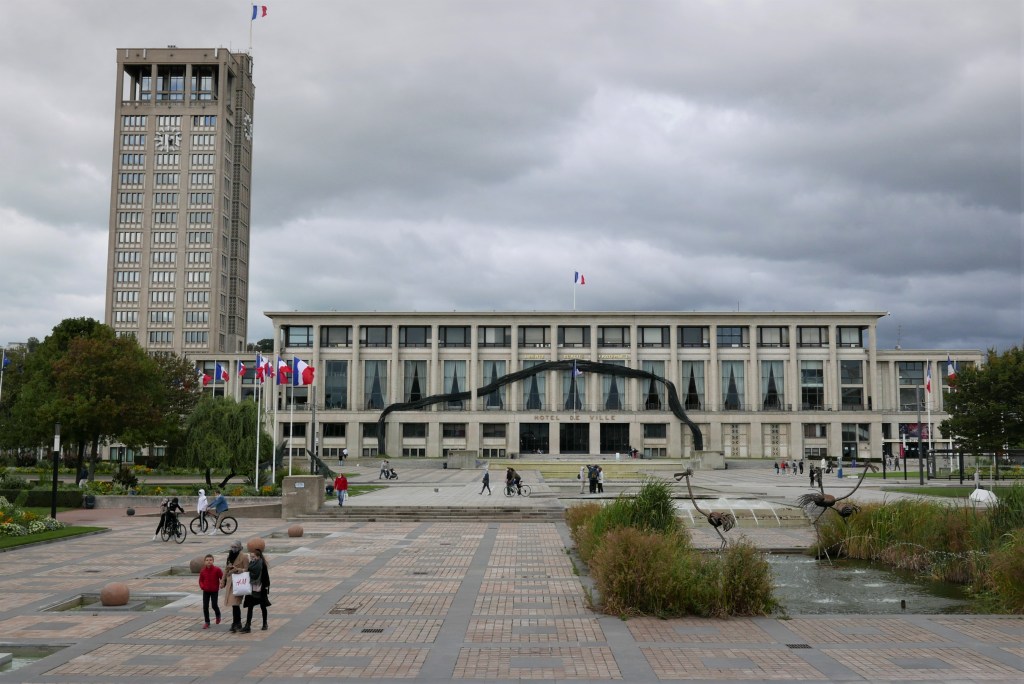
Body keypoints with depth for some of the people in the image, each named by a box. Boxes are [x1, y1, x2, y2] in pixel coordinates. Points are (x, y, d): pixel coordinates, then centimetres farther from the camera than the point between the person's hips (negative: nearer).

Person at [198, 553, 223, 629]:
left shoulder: (217, 570, -11)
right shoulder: (202, 571, -2)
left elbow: (222, 578, -6)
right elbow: (201, 580, 7)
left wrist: (221, 585, -15)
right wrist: (202, 586, -10)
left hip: (214, 591, -3)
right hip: (206, 591, 3)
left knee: (214, 605, -2)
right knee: (205, 607, 1)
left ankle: (218, 615, 30)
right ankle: (207, 622, 11)